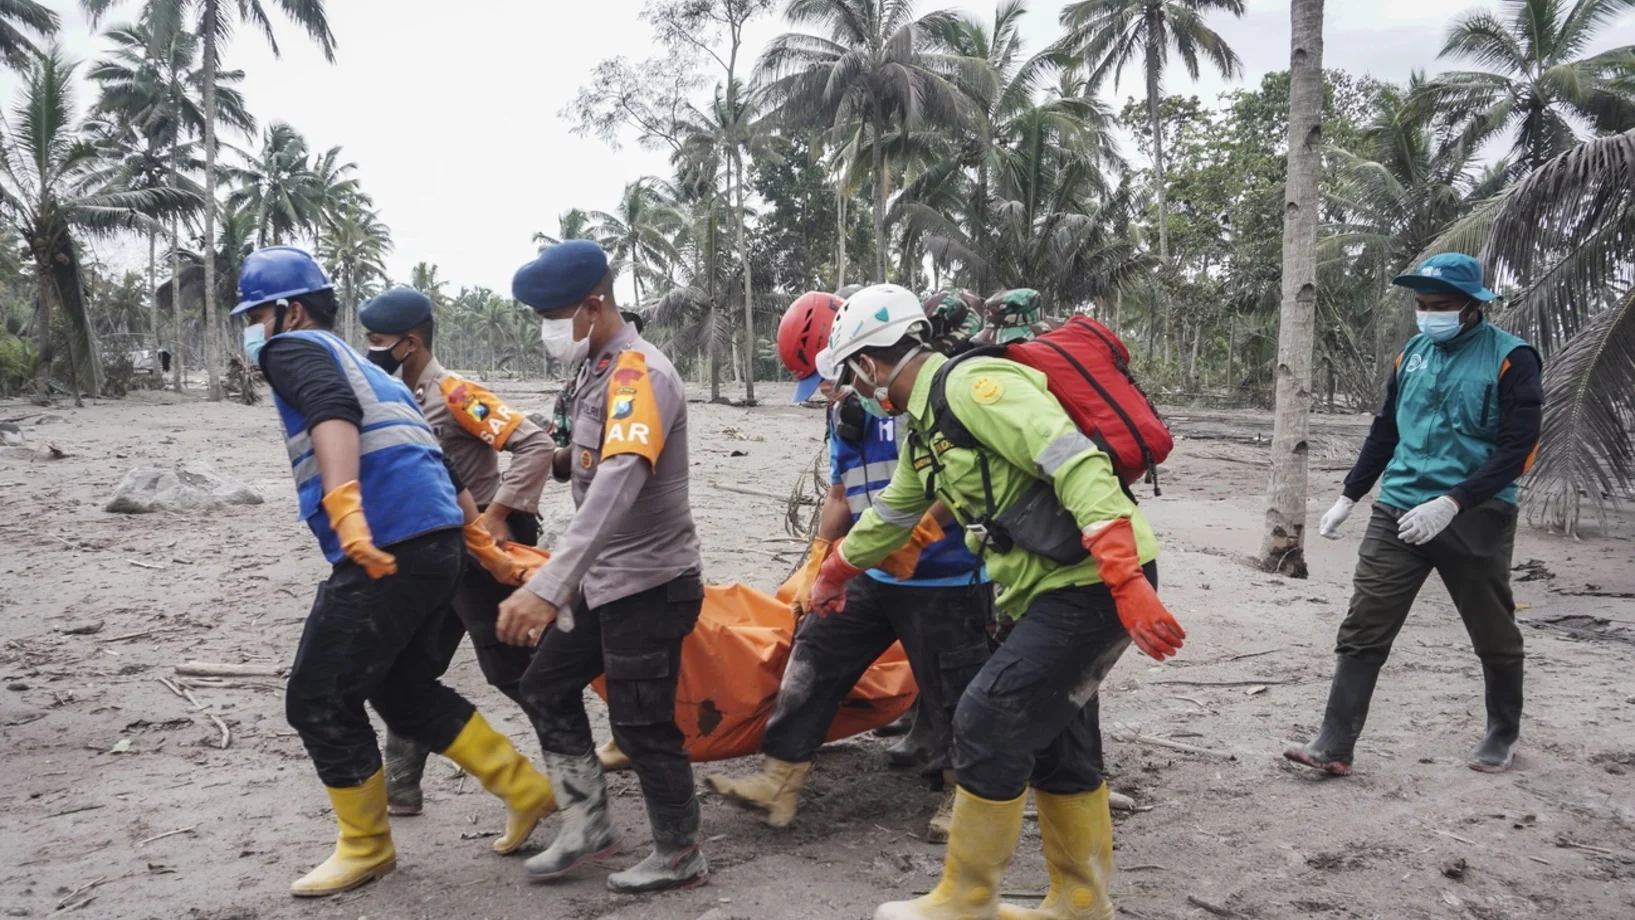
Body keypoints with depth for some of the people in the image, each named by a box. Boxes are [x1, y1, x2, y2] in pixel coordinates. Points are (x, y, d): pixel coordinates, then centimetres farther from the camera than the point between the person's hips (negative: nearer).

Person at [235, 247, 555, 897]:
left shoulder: (294, 350, 2)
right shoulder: (357, 366, 29)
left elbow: (332, 415, -20)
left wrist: (345, 514, -33)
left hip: (386, 546, -9)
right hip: (434, 541, 9)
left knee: (319, 701, 4)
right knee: (403, 688, 22)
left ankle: (366, 848, 18)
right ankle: (526, 790, 24)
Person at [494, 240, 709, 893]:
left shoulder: (641, 373, -23)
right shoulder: (595, 369, 6)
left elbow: (620, 482, -39)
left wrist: (546, 586, -47)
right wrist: (563, 459, 3)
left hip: (650, 582, -9)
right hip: (603, 578, 10)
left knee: (641, 724, 2)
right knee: (548, 686, 16)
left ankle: (679, 857, 22)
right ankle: (588, 827, 30)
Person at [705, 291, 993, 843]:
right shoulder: (846, 413, 12)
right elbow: (841, 495, 20)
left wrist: (917, 535, -26)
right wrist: (817, 561, 14)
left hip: (946, 578, -8)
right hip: (873, 575, 8)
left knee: (950, 694, 4)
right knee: (812, 660, 5)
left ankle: (962, 797, 26)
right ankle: (779, 783, 12)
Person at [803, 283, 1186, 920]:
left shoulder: (972, 385, -16)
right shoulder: (927, 423, 16)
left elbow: (1079, 467, -26)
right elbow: (892, 512, 33)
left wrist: (1126, 581, -32)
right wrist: (835, 572, 46)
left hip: (1094, 583, -10)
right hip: (1061, 586, 10)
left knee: (989, 724, -6)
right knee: (1054, 742, 16)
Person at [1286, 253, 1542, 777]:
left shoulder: (1510, 359, -8)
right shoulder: (1412, 353, 9)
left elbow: (1516, 449, -14)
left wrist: (1451, 503, -24)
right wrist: (1348, 498, 16)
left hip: (1474, 519, -4)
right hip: (1398, 513, 4)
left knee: (1493, 635, 13)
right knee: (1363, 629, -4)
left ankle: (1504, 735, 35)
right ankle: (1335, 745, -3)